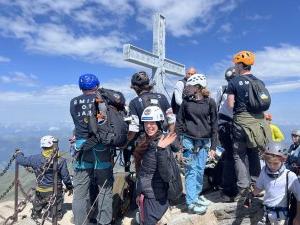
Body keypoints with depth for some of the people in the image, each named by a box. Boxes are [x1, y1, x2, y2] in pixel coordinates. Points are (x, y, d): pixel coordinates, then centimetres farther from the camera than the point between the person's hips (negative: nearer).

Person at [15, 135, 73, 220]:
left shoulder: (36, 159, -15)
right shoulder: (61, 160, -17)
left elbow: (21, 160, 0)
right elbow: (66, 177, -13)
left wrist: (18, 153, 23)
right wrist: (70, 187, 4)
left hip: (41, 191, 1)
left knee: (37, 208, 29)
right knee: (57, 208, 23)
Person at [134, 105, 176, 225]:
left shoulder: (161, 144, -22)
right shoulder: (144, 141, 2)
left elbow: (166, 176, -30)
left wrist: (161, 150, -40)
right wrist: (140, 192, 16)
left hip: (156, 197, -8)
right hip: (146, 194, 8)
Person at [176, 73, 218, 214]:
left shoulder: (210, 102, -1)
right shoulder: (186, 101, 1)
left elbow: (214, 124, 2)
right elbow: (179, 123, 3)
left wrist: (213, 146, -1)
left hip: (204, 142, 1)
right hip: (189, 140, -1)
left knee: (200, 171, 11)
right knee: (191, 171, 2)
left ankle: (196, 195, 29)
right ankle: (191, 202, 10)